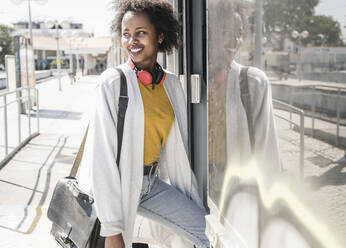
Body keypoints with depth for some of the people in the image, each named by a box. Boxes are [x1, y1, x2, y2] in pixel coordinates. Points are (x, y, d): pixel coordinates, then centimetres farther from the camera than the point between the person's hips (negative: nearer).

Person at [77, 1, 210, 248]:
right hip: (116, 184, -5)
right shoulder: (112, 82, -13)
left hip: (152, 183, 5)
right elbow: (102, 155, -17)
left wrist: (193, 204, 10)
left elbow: (178, 148, 10)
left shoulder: (172, 84, 4)